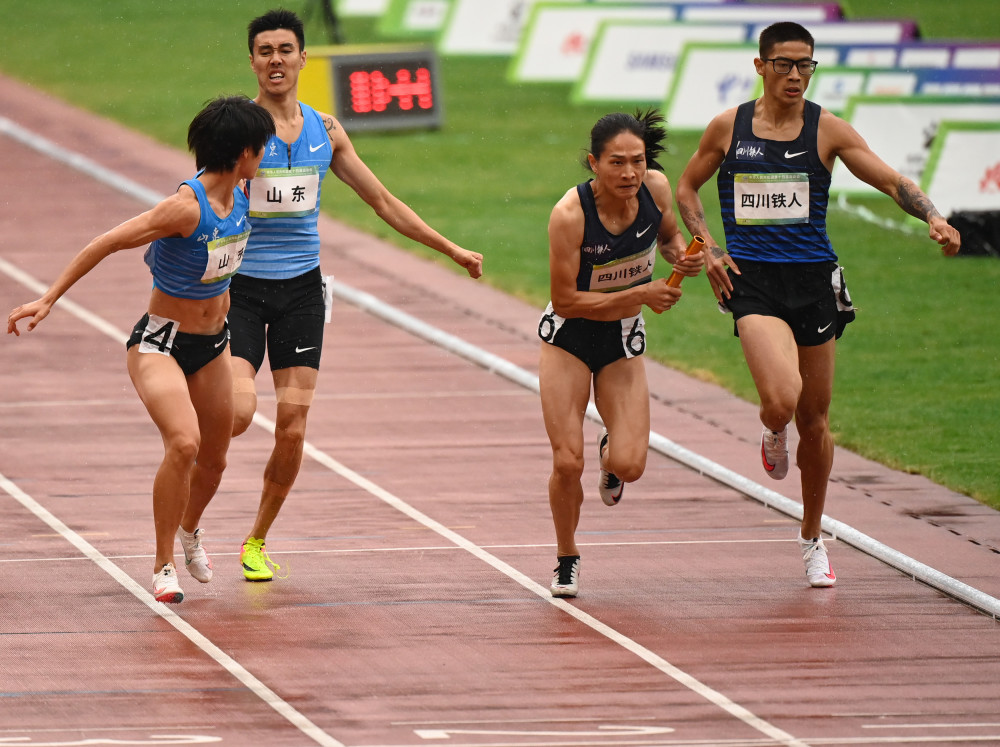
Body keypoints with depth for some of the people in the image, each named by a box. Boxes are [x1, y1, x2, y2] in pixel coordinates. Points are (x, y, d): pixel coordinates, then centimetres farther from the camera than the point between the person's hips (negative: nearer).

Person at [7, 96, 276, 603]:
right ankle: (163, 566, -14)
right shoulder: (186, 207, -27)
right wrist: (48, 300, -26)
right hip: (160, 344, -7)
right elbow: (107, 244, -25)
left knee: (214, 460, 16)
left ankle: (188, 530, 48)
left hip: (211, 343, 7)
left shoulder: (238, 195, -4)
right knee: (183, 444, -27)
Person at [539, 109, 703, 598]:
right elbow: (565, 300, -22)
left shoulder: (655, 188, -16)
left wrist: (681, 257, -15)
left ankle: (610, 455, 29)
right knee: (567, 462, -9)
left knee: (630, 465, -11)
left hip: (623, 340, 3)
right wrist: (639, 294, -26)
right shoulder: (569, 214, -28)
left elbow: (669, 236, 8)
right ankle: (567, 560, 18)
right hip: (569, 337, -3)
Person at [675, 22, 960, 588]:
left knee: (815, 419, 9)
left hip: (814, 280, 2)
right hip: (753, 281, -2)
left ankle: (813, 539, 27)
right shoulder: (729, 127, 2)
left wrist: (934, 217, -23)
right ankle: (773, 436, 14)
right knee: (781, 400, -25)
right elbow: (687, 188, 16)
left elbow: (892, 181, -4)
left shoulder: (827, 130, 0)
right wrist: (708, 249, 2)